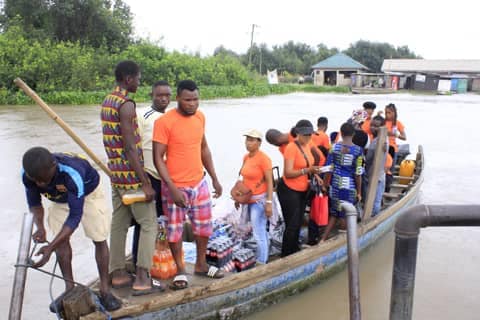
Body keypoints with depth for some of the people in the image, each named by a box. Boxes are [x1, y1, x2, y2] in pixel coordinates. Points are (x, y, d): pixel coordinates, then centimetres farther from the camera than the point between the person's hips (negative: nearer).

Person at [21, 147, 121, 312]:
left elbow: (75, 216, -41)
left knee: (99, 240, -4)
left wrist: (50, 247, -46)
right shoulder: (28, 174, -31)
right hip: (60, 198, 4)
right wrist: (40, 227, -33)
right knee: (60, 240, -2)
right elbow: (34, 203, -13)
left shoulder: (72, 173, -46)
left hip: (88, 192, -4)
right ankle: (69, 289, 13)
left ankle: (105, 290, 7)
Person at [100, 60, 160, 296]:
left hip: (115, 174, 9)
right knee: (149, 224, -1)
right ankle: (142, 280, 0)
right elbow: (130, 148, -22)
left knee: (119, 223, 14)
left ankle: (118, 274, 22)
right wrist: (145, 183, -20)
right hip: (131, 175, -9)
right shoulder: (126, 104, -18)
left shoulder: (107, 102, 12)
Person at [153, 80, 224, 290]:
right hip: (176, 187, -6)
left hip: (199, 183, 6)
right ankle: (180, 270, 28)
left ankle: (201, 264, 36)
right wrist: (172, 188, -22)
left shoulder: (200, 117, 3)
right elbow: (158, 158, -16)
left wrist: (215, 178, 13)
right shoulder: (164, 122, -17)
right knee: (175, 229, 8)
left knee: (204, 226, 16)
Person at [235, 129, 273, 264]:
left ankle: (261, 263, 8)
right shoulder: (246, 157, 7)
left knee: (258, 233, -5)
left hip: (259, 200, -7)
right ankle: (264, 258, 26)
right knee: (261, 231, 16)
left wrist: (269, 203, -20)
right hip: (248, 199, 7)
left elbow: (269, 181, -16)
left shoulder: (263, 159, -15)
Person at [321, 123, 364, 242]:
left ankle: (322, 240, 9)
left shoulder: (334, 147, -1)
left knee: (334, 214, 15)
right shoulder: (358, 150, -7)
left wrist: (325, 185, 12)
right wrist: (359, 192, 1)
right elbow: (358, 173, -7)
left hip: (335, 184, 3)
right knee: (344, 215, 9)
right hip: (349, 186, -3)